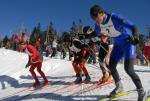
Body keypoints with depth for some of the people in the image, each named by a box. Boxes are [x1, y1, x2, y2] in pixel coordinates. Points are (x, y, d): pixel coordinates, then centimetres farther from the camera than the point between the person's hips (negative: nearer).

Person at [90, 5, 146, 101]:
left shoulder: (114, 18, -31)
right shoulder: (98, 24, -10)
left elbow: (133, 27, -37)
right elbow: (96, 33, 13)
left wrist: (135, 36, -56)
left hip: (129, 42, -7)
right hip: (118, 44, 7)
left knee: (128, 69, -16)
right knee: (111, 66, 8)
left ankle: (141, 91, 3)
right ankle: (119, 86, 32)